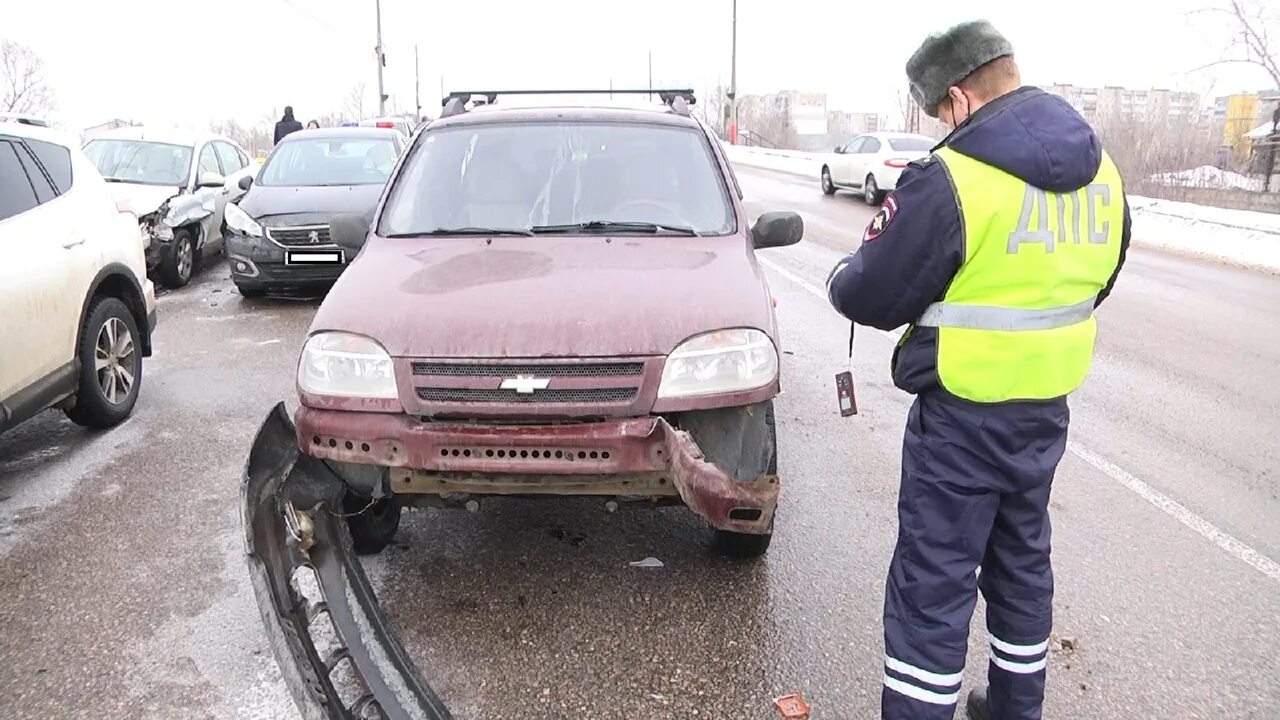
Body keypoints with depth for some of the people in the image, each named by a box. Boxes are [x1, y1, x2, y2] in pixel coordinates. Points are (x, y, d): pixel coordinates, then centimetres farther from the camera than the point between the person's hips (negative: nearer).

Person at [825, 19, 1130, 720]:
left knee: (932, 586, 2)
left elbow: (870, 297, -16)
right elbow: (1091, 285, 15)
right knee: (1023, 564, 23)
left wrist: (842, 274, 5)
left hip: (962, 419, -8)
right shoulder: (1101, 172, 3)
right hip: (1047, 410, 8)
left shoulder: (949, 179, -21)